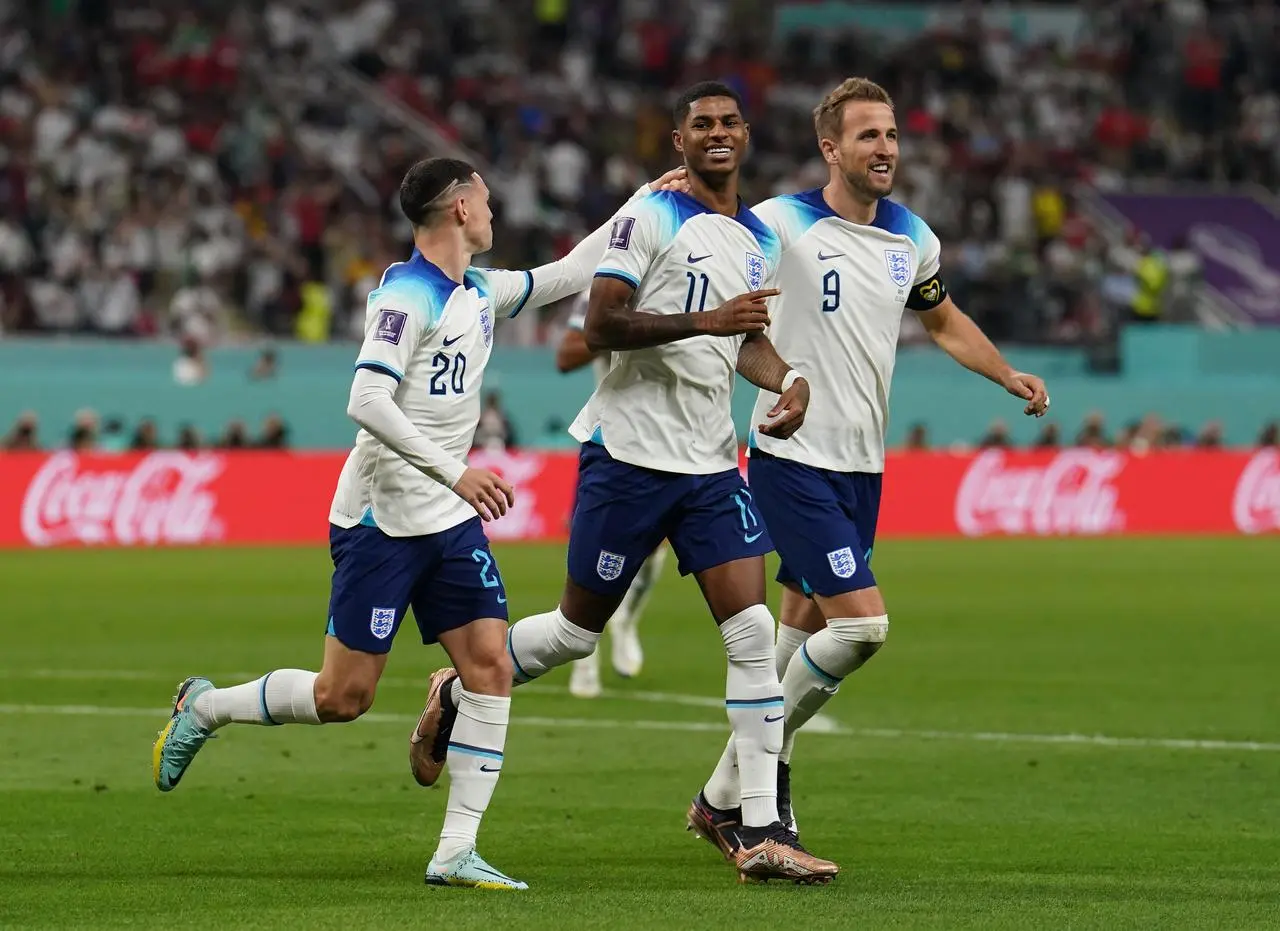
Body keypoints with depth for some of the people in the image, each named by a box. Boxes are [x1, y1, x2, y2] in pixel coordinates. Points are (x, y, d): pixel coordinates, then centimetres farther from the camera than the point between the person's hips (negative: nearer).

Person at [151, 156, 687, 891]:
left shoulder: (479, 292, 11)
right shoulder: (408, 294, -15)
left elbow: (568, 276, 26)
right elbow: (367, 402, -24)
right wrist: (456, 473, -26)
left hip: (451, 523, 8)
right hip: (383, 521, -8)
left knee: (491, 666, -6)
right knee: (344, 696, -4)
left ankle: (457, 852, -4)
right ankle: (204, 708, 20)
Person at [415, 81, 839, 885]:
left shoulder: (761, 241, 12)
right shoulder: (652, 218, -9)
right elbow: (601, 326, -16)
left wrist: (787, 380, 4)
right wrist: (705, 320, -25)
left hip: (711, 464, 6)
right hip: (628, 452, -5)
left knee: (753, 632, -7)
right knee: (578, 631, 5)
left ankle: (763, 834, -6)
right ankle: (459, 694, 34)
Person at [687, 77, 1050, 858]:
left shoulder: (912, 238, 9)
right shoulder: (780, 224, -11)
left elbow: (944, 320, 26)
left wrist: (1009, 376, 13)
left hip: (862, 464, 7)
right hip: (793, 458, -7)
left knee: (806, 627, 9)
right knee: (863, 623, -15)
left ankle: (730, 797, 18)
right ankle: (764, 766, 2)